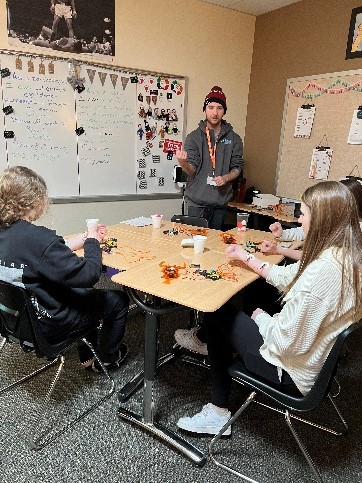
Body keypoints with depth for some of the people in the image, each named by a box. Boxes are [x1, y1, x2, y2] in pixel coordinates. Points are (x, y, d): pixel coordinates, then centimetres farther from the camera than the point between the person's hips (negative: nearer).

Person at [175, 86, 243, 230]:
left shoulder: (234, 139, 6)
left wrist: (226, 178, -12)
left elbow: (237, 167, 9)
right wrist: (183, 163, -27)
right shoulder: (194, 137, 2)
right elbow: (192, 169, -5)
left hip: (220, 202, 2)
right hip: (197, 202, -2)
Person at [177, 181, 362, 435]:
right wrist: (247, 257, 14)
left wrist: (260, 317, -9)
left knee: (218, 313, 5)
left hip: (293, 371, -8)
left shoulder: (322, 271, -33)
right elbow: (286, 277, 7)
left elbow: (286, 342, -28)